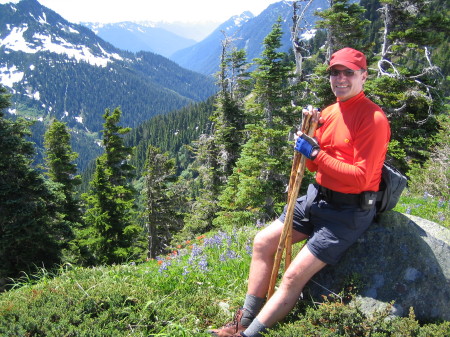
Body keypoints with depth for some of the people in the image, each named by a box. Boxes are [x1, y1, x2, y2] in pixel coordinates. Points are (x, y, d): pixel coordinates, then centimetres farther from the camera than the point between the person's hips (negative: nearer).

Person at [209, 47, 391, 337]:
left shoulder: (373, 118, -15)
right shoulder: (329, 112, 8)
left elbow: (360, 178, -22)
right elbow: (314, 167, 7)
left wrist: (315, 152, -22)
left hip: (348, 212, -8)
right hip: (318, 198, 8)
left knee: (294, 276, -14)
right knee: (263, 241, 5)